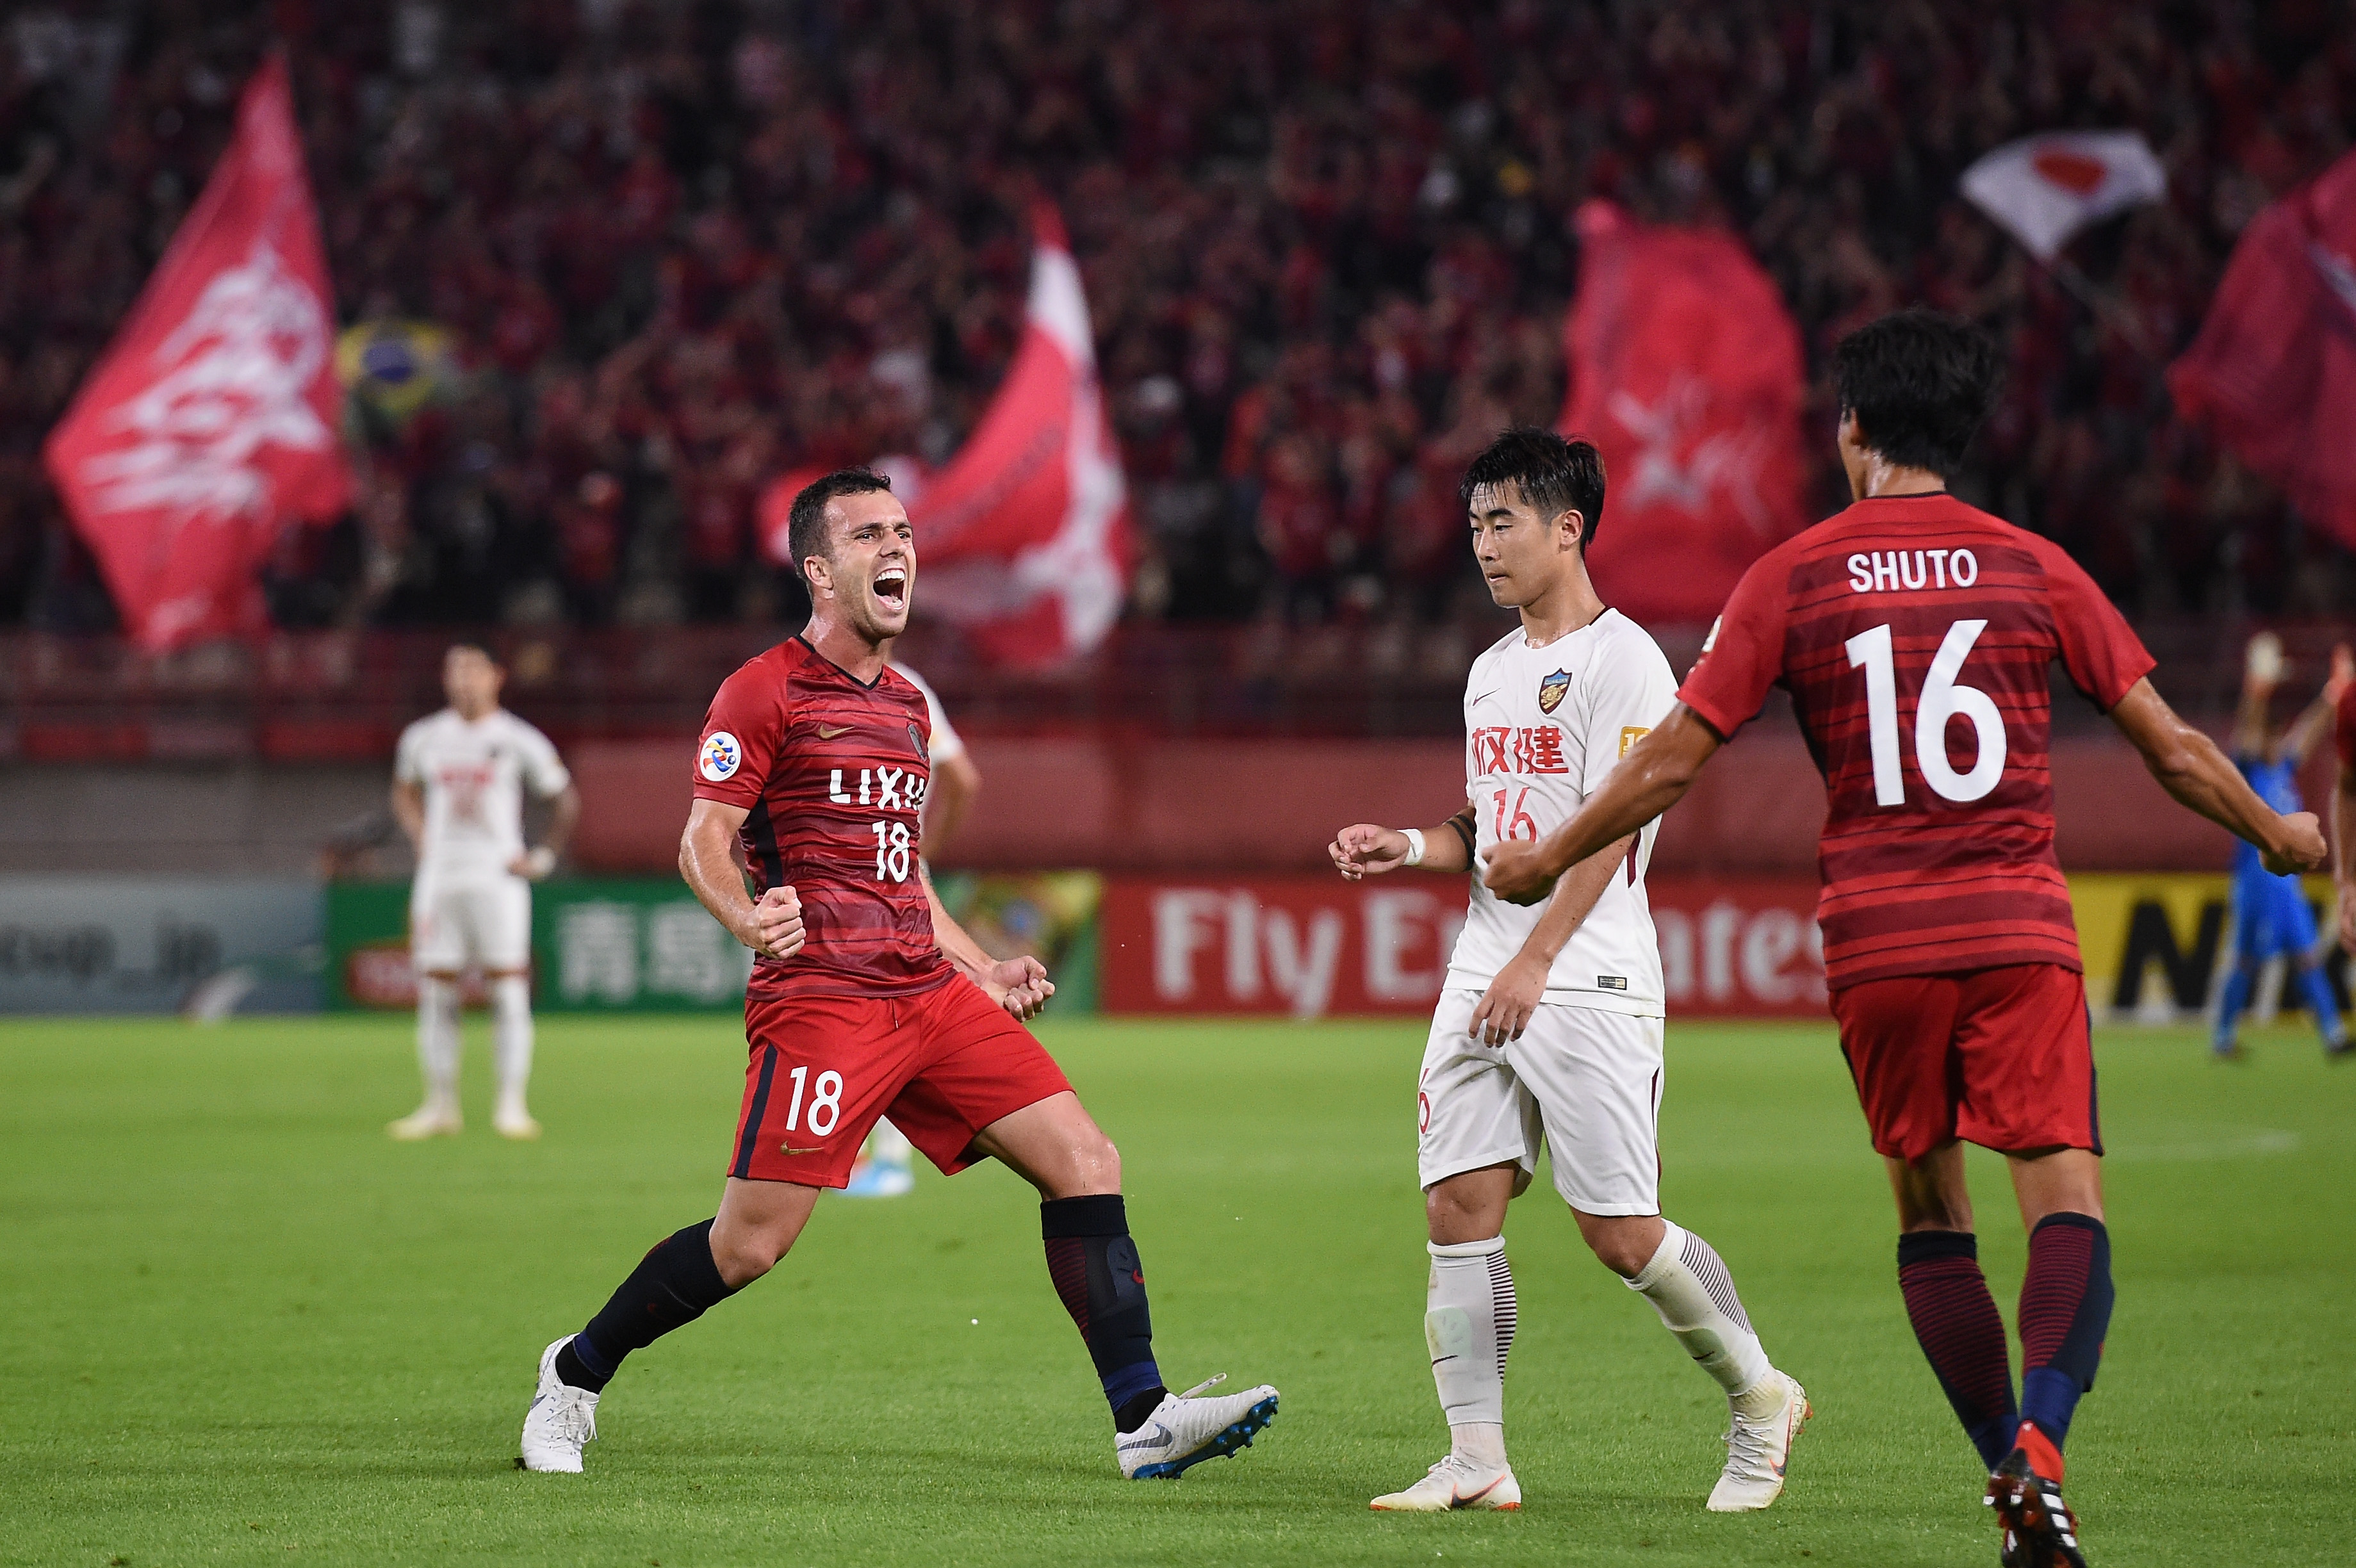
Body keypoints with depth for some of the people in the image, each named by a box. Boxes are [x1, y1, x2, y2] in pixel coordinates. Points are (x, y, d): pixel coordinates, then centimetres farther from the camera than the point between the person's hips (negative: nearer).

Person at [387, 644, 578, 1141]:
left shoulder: (518, 741, -1)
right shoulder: (424, 738, 9)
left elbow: (566, 798, 7)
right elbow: (405, 792, 26)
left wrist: (544, 857, 1)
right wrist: (421, 841, 12)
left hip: (498, 876, -3)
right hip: (439, 875, 3)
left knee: (509, 989, -7)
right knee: (434, 991, 2)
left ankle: (511, 1105, -4)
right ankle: (440, 1104, 9)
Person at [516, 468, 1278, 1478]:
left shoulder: (906, 704, 20)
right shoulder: (765, 691, -3)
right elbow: (704, 842, -8)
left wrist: (981, 971, 24)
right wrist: (746, 917, -28)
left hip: (929, 995, 7)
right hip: (818, 1003, -7)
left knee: (1085, 1161, -6)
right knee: (750, 1244, -10)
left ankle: (1143, 1418, -6)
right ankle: (575, 1375, 14)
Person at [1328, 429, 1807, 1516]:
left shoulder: (1623, 658, -8)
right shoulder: (1491, 671, 18)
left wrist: (1534, 964, -21)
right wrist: (1411, 848, 5)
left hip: (1587, 980, -8)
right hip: (1482, 976, 8)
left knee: (1618, 1231, -7)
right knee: (1459, 1204, -3)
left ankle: (1760, 1396, 13)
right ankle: (1477, 1460, -1)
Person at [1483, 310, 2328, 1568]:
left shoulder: (1791, 578, 3)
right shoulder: (2032, 568, 6)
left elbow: (1671, 758, 2)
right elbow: (2169, 746, 9)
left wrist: (1546, 861, 17)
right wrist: (2278, 836, 27)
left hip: (1875, 943, 1)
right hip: (2020, 931, -1)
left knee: (1929, 1214, 15)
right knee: (2066, 1202, -6)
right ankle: (2039, 1449, -28)